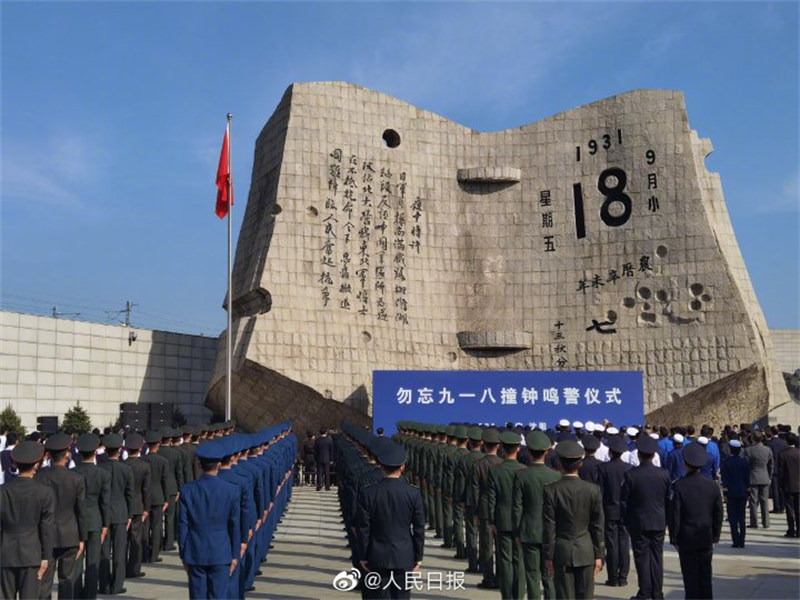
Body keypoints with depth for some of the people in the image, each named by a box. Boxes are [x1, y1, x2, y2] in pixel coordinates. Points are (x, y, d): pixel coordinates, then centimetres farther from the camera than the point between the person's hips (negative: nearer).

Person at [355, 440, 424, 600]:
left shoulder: (367, 493, -11)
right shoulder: (413, 493, -10)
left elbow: (363, 528, -5)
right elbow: (419, 529, -4)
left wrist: (362, 556, 5)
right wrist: (419, 557, 7)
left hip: (378, 556, 0)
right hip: (405, 556, 0)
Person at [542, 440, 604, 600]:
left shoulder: (551, 490, -10)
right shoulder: (593, 490, -5)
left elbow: (549, 527, -7)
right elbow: (597, 526, -1)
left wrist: (548, 556, 1)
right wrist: (599, 555, 8)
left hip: (562, 552, -1)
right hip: (586, 552, 1)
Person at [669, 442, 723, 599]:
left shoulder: (678, 486, -13)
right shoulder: (713, 485, -1)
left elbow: (674, 515, -11)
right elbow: (718, 514, 5)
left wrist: (674, 539, -1)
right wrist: (715, 538, 14)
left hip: (687, 540, -3)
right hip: (706, 539, 4)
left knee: (690, 576, 4)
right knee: (705, 575, 12)